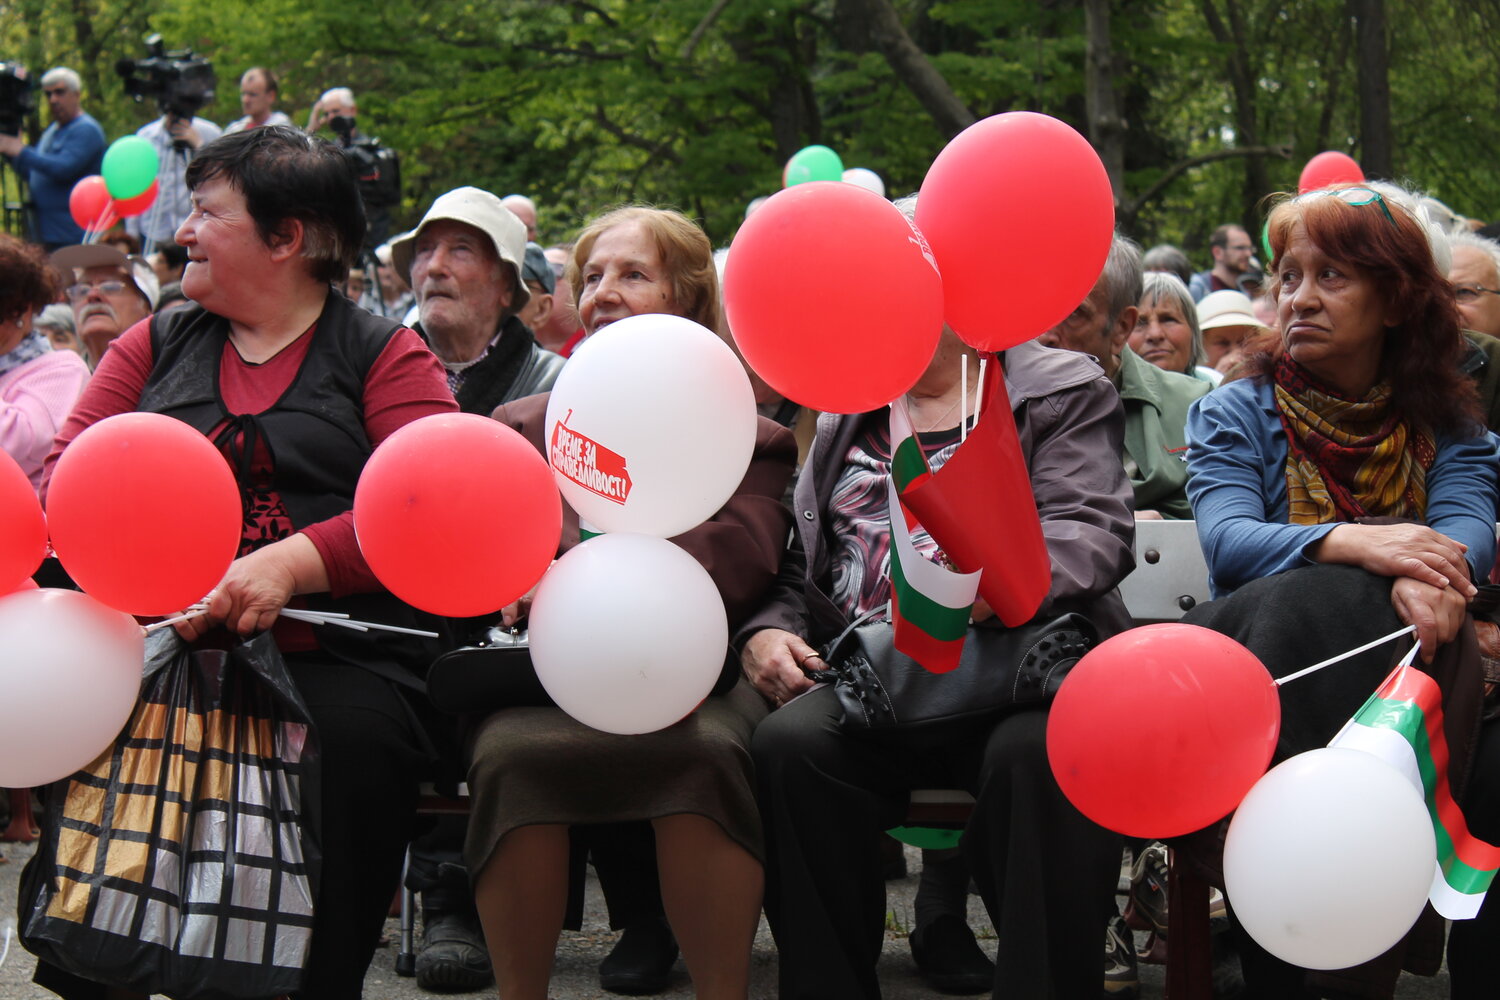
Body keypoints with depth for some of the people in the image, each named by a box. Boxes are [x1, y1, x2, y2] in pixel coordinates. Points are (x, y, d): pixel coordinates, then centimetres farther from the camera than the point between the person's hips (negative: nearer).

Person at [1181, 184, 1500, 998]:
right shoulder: (1236, 413, 11)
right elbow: (1226, 537, -9)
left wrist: (1429, 576, -32)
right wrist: (1350, 543, -29)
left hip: (1406, 672, 2)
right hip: (1265, 657, -1)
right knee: (1306, 603, -37)